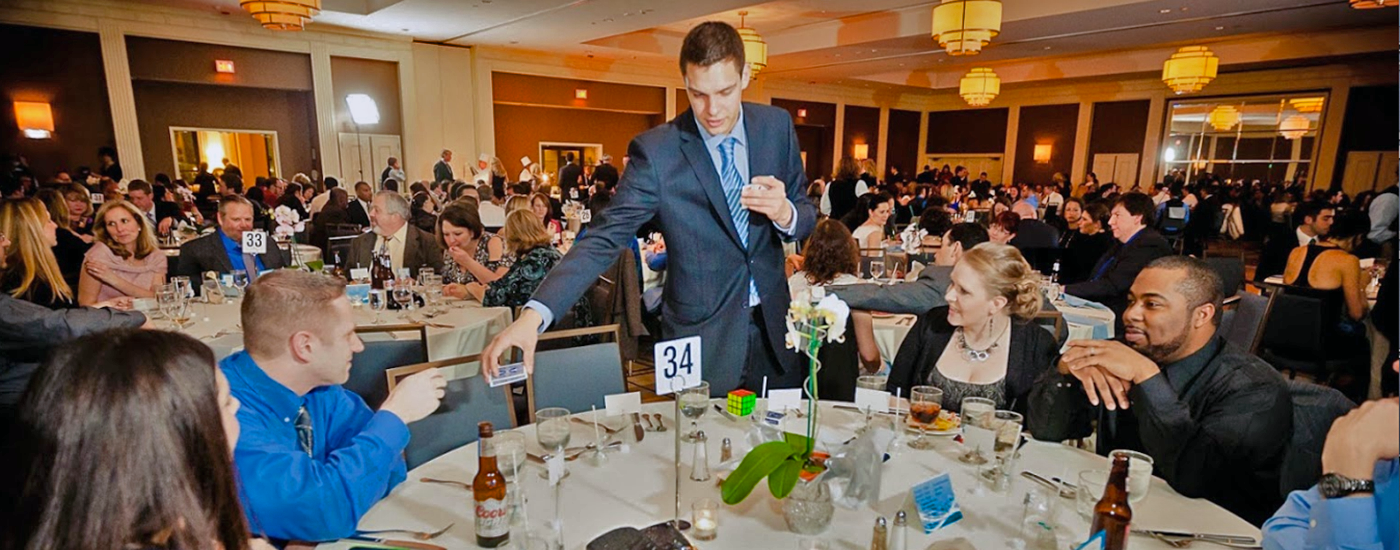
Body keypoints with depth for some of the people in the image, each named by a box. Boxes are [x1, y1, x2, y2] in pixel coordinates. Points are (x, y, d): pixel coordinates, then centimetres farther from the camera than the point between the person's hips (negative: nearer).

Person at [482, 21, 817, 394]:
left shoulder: (777, 126, -3)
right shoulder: (655, 151, -15)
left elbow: (805, 218, 5)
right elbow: (605, 240, -17)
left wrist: (785, 213, -20)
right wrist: (533, 315, -29)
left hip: (774, 327, 4)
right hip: (701, 341, -4)